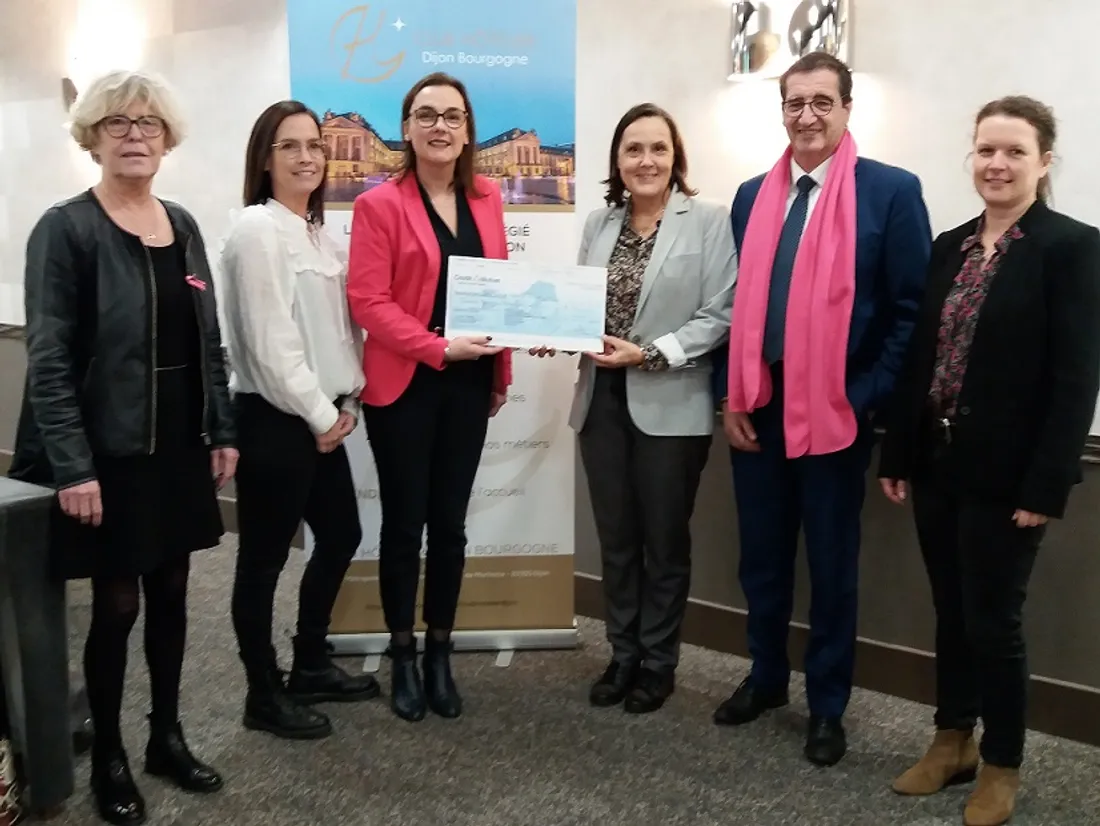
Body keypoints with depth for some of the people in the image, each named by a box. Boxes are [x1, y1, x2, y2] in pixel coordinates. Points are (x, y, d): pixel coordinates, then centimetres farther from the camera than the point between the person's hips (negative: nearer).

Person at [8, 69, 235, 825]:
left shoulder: (183, 226, 8)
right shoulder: (66, 229, -10)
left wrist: (223, 432, 8)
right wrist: (72, 465, -19)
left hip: (180, 446, 5)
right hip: (110, 452, -5)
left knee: (171, 593, 14)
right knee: (118, 603, 4)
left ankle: (167, 736, 31)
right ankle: (108, 756, 24)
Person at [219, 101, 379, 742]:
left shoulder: (316, 231, 13)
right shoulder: (258, 229, -13)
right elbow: (270, 339, -19)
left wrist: (346, 401, 4)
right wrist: (320, 414, -13)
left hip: (321, 415, 9)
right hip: (275, 417, -9)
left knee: (341, 535, 17)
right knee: (265, 558, 3)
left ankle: (312, 666, 34)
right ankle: (265, 696, 19)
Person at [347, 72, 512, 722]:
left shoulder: (486, 199, 9)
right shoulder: (379, 204, -6)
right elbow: (367, 302, -12)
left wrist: (502, 371, 11)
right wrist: (439, 348, -20)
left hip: (469, 386, 4)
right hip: (404, 386, -4)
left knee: (450, 523, 10)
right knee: (404, 522, 6)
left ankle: (441, 655, 24)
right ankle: (403, 657, 22)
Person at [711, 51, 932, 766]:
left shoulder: (891, 191, -5)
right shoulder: (753, 197, 9)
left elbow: (911, 308, -7)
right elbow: (737, 302, 11)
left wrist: (865, 401, -11)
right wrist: (731, 395, 4)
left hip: (837, 411, -4)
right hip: (758, 408, 4)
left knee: (832, 565, 9)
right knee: (762, 557, 15)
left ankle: (828, 706, 26)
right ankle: (766, 677, 35)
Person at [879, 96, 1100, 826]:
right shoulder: (950, 246, 10)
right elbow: (920, 355, 10)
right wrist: (898, 453, 8)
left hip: (1006, 470, -5)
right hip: (938, 460, 6)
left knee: (994, 619, 5)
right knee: (951, 613, 16)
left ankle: (1003, 768, 24)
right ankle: (953, 741, 33)